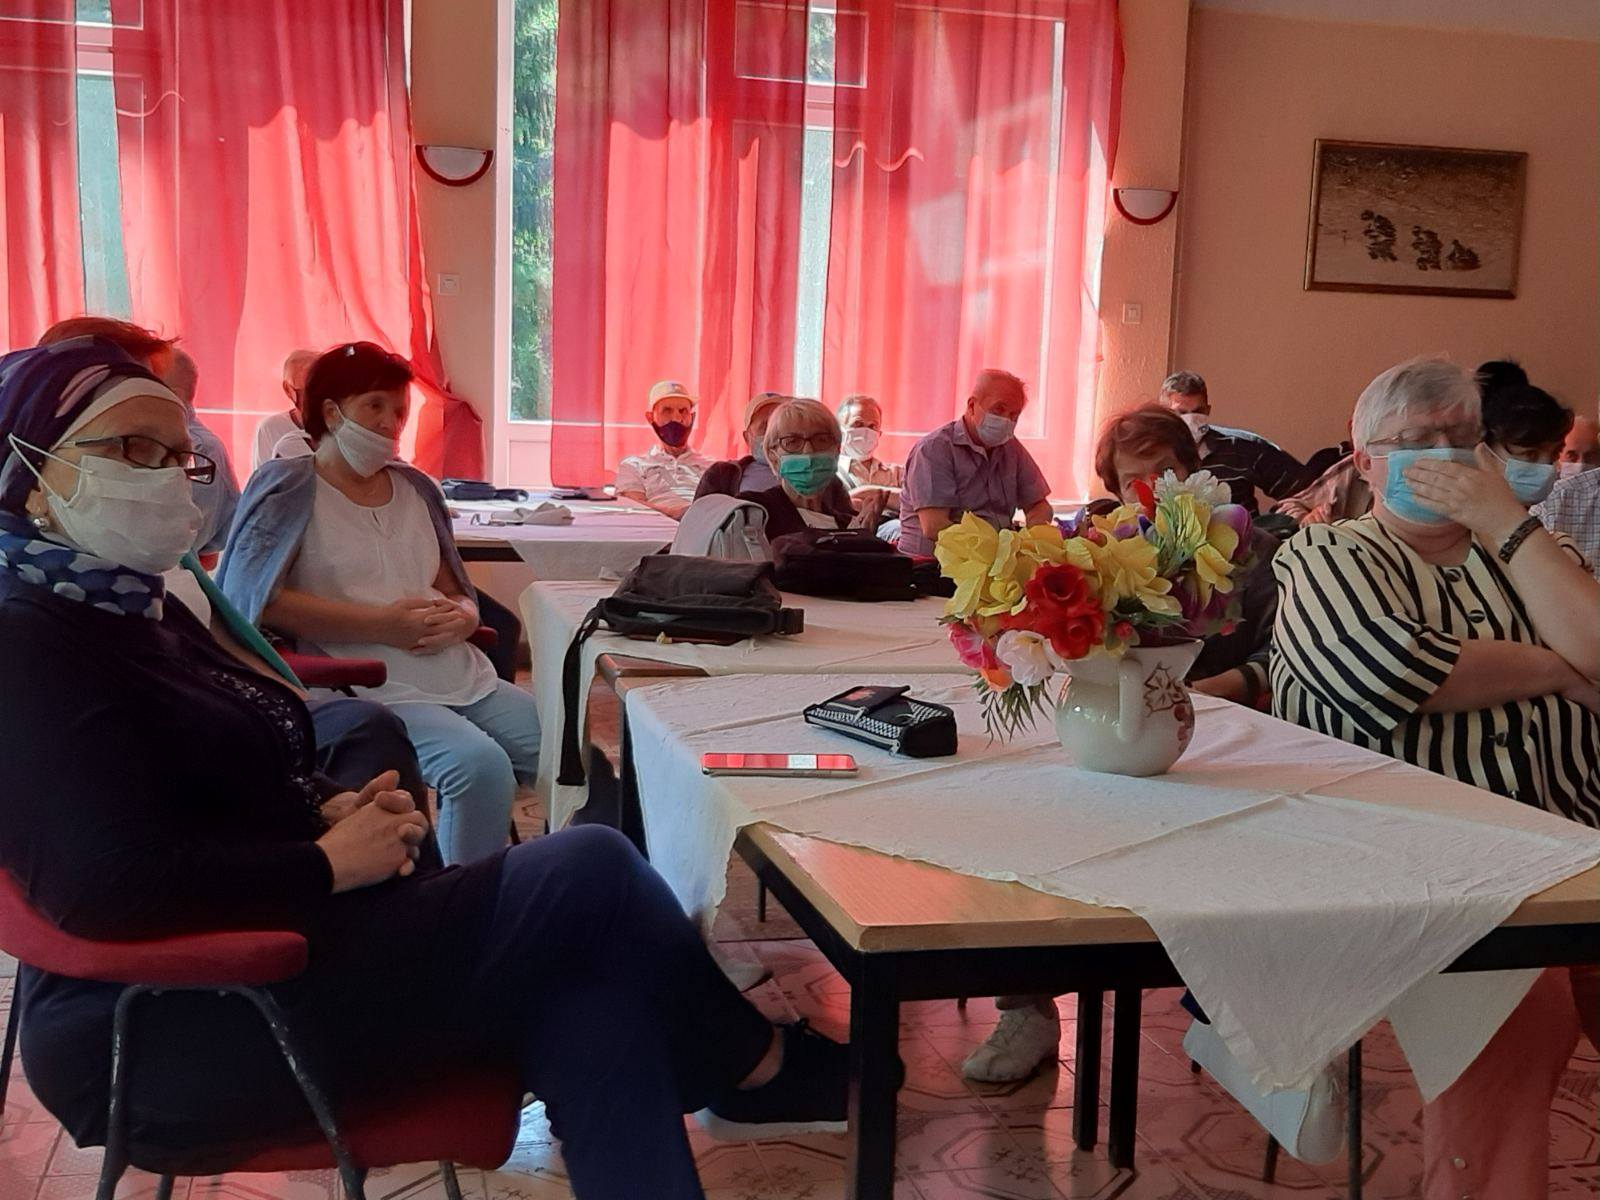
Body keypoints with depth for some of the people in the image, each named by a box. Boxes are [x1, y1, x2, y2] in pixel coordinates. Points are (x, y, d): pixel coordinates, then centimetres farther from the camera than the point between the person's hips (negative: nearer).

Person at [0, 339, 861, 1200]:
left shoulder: (128, 610, 14)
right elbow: (114, 889, -28)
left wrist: (326, 812, 1)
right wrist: (332, 861, -17)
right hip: (182, 1032, -10)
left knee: (585, 989, -12)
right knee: (590, 874, -16)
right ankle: (757, 1067, 10)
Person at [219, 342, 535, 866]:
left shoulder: (415, 489, 17)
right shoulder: (287, 487, 0)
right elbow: (257, 600, -11)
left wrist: (462, 617, -6)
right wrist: (382, 624, -17)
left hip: (463, 675, 7)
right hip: (369, 686, -6)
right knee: (481, 765, -30)